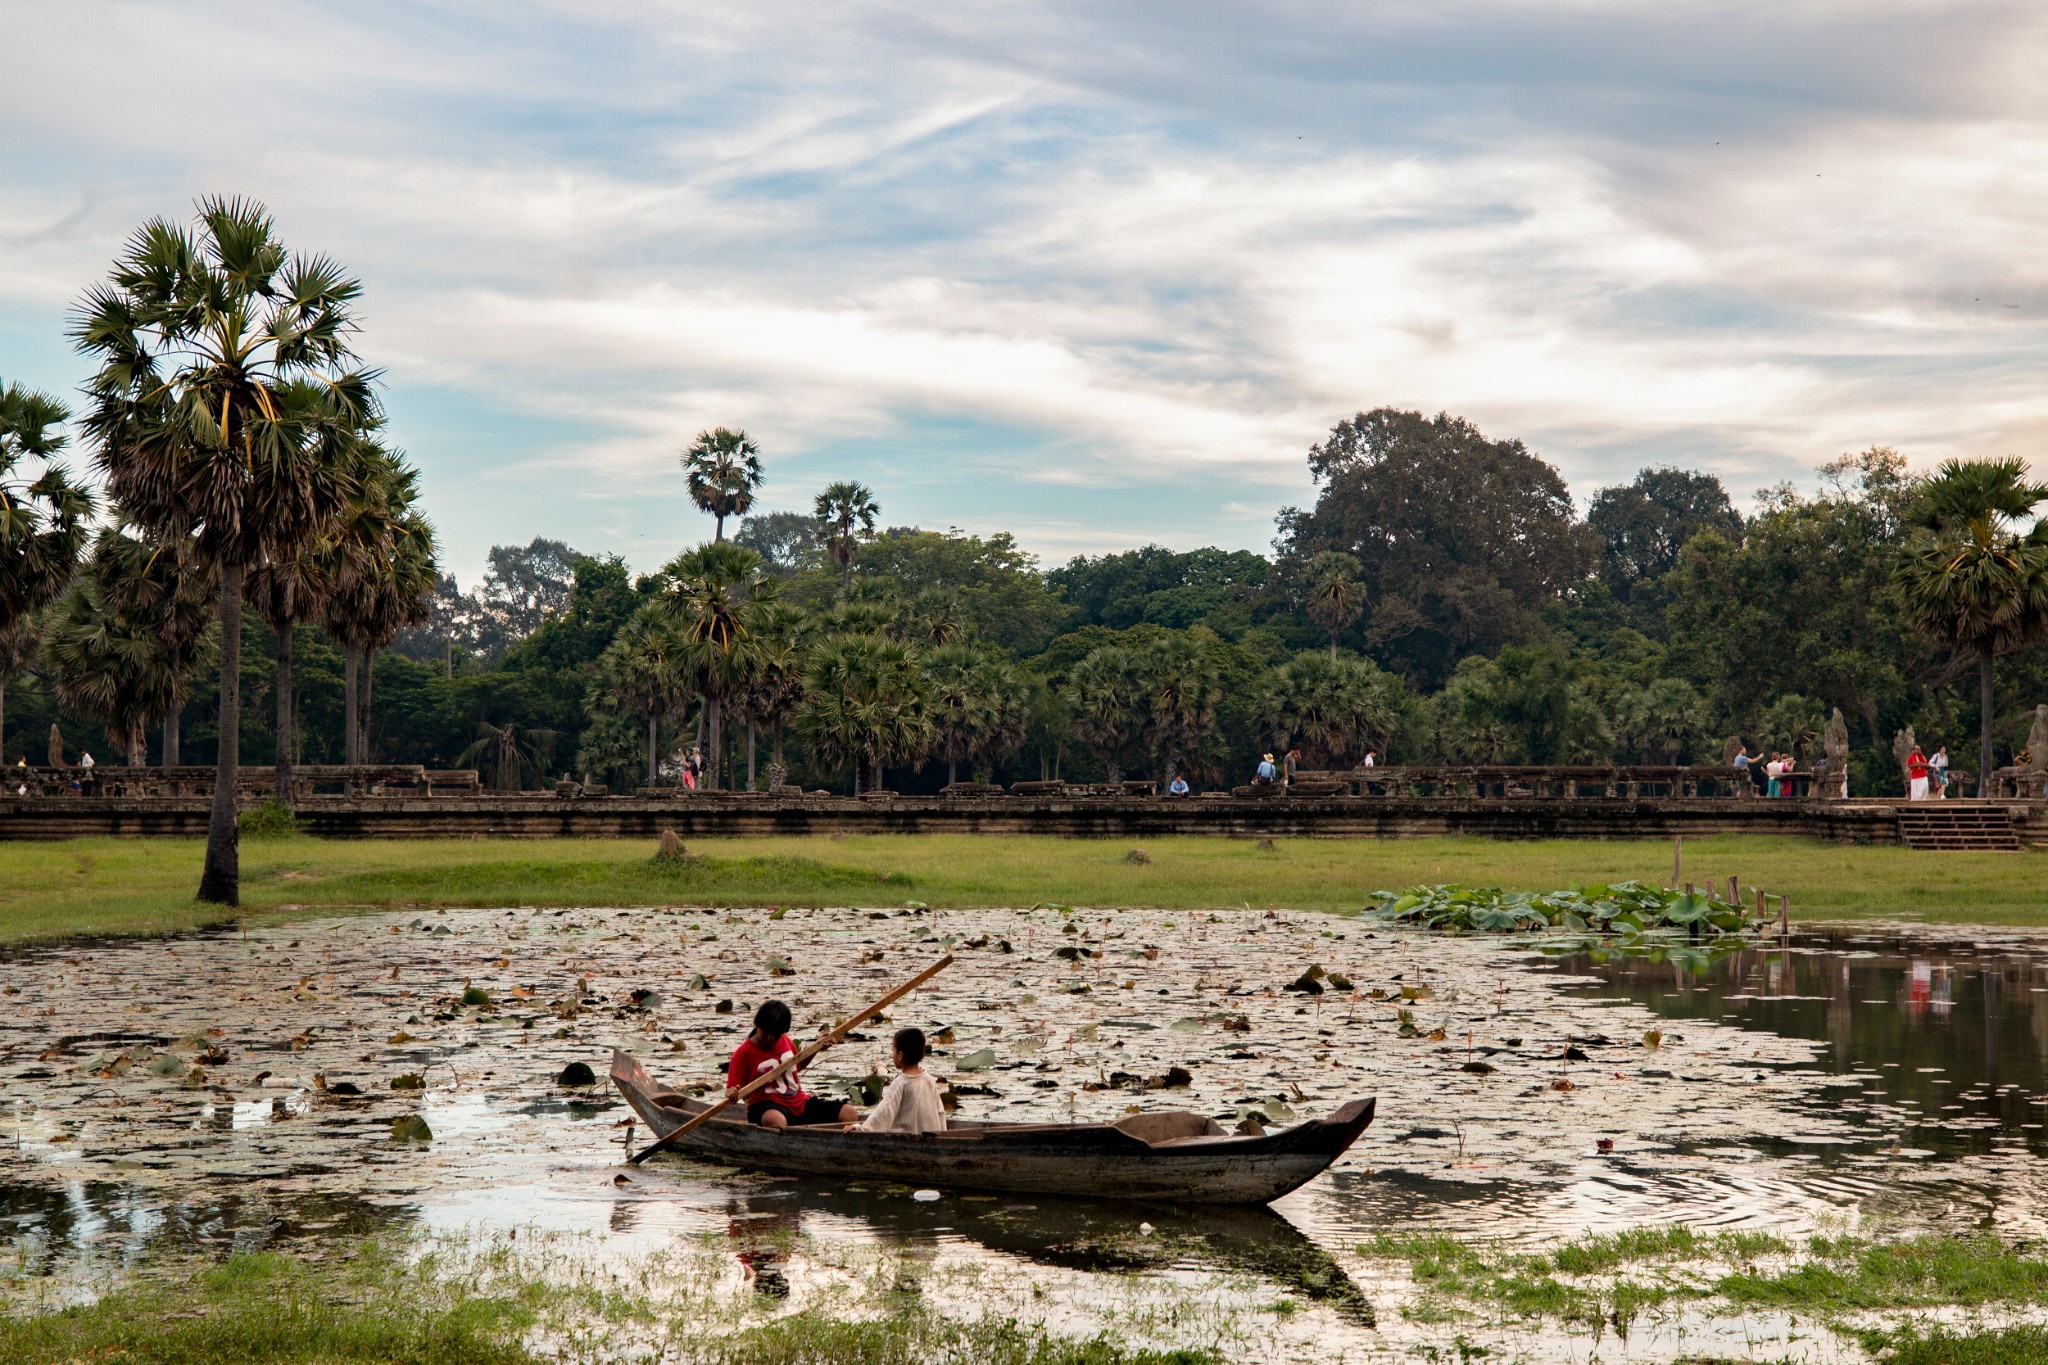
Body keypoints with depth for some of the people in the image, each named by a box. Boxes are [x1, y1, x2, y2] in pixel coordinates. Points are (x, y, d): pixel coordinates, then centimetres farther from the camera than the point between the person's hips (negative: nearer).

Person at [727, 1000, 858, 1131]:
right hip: (767, 1106, -6)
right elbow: (731, 1090, -7)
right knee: (777, 1120, -46)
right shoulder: (743, 1053, -4)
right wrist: (732, 1094, -29)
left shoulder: (785, 1041, 13)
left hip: (800, 1103, 7)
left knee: (850, 1113, -11)